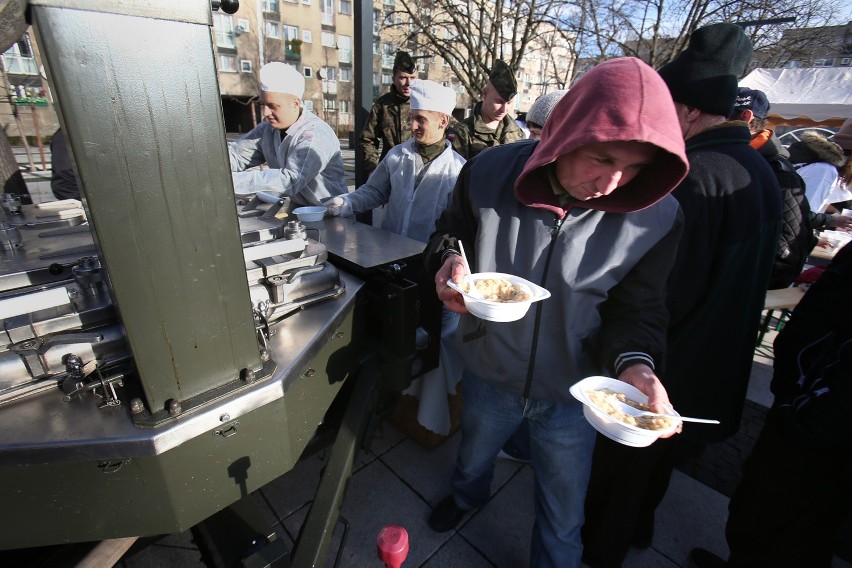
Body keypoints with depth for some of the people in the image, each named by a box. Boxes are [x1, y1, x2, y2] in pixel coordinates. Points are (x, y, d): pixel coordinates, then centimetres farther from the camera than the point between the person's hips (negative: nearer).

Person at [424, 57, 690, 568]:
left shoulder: (656, 216, -20)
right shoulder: (490, 173, -21)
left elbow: (636, 308, -9)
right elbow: (450, 232, -4)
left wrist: (634, 362, -28)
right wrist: (448, 258, -27)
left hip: (572, 392, 0)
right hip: (489, 373, 2)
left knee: (563, 523, 24)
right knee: (473, 456, 35)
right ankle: (468, 495, 72)